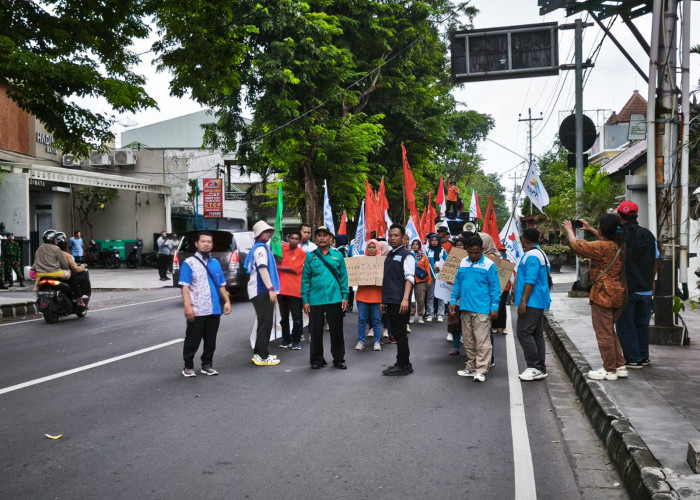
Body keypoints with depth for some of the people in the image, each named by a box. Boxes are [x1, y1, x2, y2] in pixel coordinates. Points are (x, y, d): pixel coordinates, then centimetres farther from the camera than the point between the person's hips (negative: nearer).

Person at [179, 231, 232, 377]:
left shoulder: (216, 263, 13)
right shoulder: (189, 263, -4)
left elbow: (221, 285, 19)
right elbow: (185, 287, -10)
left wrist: (227, 301, 8)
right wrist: (187, 307, -18)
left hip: (214, 310, 5)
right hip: (197, 311, -5)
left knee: (211, 340, 11)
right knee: (192, 340, 4)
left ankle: (207, 365, 24)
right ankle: (188, 366, 17)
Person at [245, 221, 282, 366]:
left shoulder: (258, 248, 19)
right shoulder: (261, 248, -12)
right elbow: (262, 268, -23)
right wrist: (271, 289, -28)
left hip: (260, 291, 10)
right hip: (262, 291, -10)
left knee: (265, 323, 16)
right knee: (265, 324, -7)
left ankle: (259, 353, 22)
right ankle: (262, 356, -4)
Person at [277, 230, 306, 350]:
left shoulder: (302, 253, -3)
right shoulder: (282, 248, 8)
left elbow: (296, 269, -11)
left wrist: (280, 267, -7)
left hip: (295, 290, -4)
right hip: (281, 288, 4)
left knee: (296, 318, 0)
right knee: (284, 317, 12)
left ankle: (296, 341, 10)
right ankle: (286, 340, 22)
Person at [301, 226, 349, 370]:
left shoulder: (338, 255, 6)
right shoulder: (310, 256, 4)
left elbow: (343, 276, 6)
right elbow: (305, 278, 4)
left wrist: (344, 296, 0)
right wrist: (305, 300, -1)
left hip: (335, 299, 0)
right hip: (315, 300, 0)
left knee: (336, 330, 7)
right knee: (316, 331, 7)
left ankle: (338, 359, 20)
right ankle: (317, 360, 21)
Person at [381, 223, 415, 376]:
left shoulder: (406, 255, -7)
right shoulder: (389, 255, 17)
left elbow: (409, 278, -16)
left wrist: (405, 299, -26)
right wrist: (383, 300, 21)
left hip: (400, 302, -8)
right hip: (390, 301, 8)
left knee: (400, 333, -4)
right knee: (395, 332, 13)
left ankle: (403, 366, 5)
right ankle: (402, 364, 22)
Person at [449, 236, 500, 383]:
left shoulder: (489, 265, -5)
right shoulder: (463, 263, 10)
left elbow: (494, 287, -4)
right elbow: (457, 282, 17)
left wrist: (494, 307, -8)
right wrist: (453, 300, 13)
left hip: (482, 309, -6)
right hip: (465, 308, 6)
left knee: (482, 341, -5)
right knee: (468, 340, 13)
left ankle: (482, 371, -1)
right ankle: (471, 368, 24)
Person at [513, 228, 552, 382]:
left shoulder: (532, 256, -14)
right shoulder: (541, 254, 20)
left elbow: (530, 281, -21)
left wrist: (523, 301, -22)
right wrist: (516, 293, 30)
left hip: (532, 302, -11)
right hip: (539, 302, 11)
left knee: (523, 332, -10)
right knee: (537, 334, 11)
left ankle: (534, 367, -9)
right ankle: (541, 369, 13)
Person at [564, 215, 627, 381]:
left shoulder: (603, 247, -19)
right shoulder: (620, 245, 6)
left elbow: (576, 245, -13)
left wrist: (569, 230, 5)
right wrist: (590, 229, 34)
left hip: (603, 294, -9)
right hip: (618, 294, 9)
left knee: (604, 333, 1)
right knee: (609, 330, 20)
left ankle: (609, 370, 8)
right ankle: (620, 366, 23)